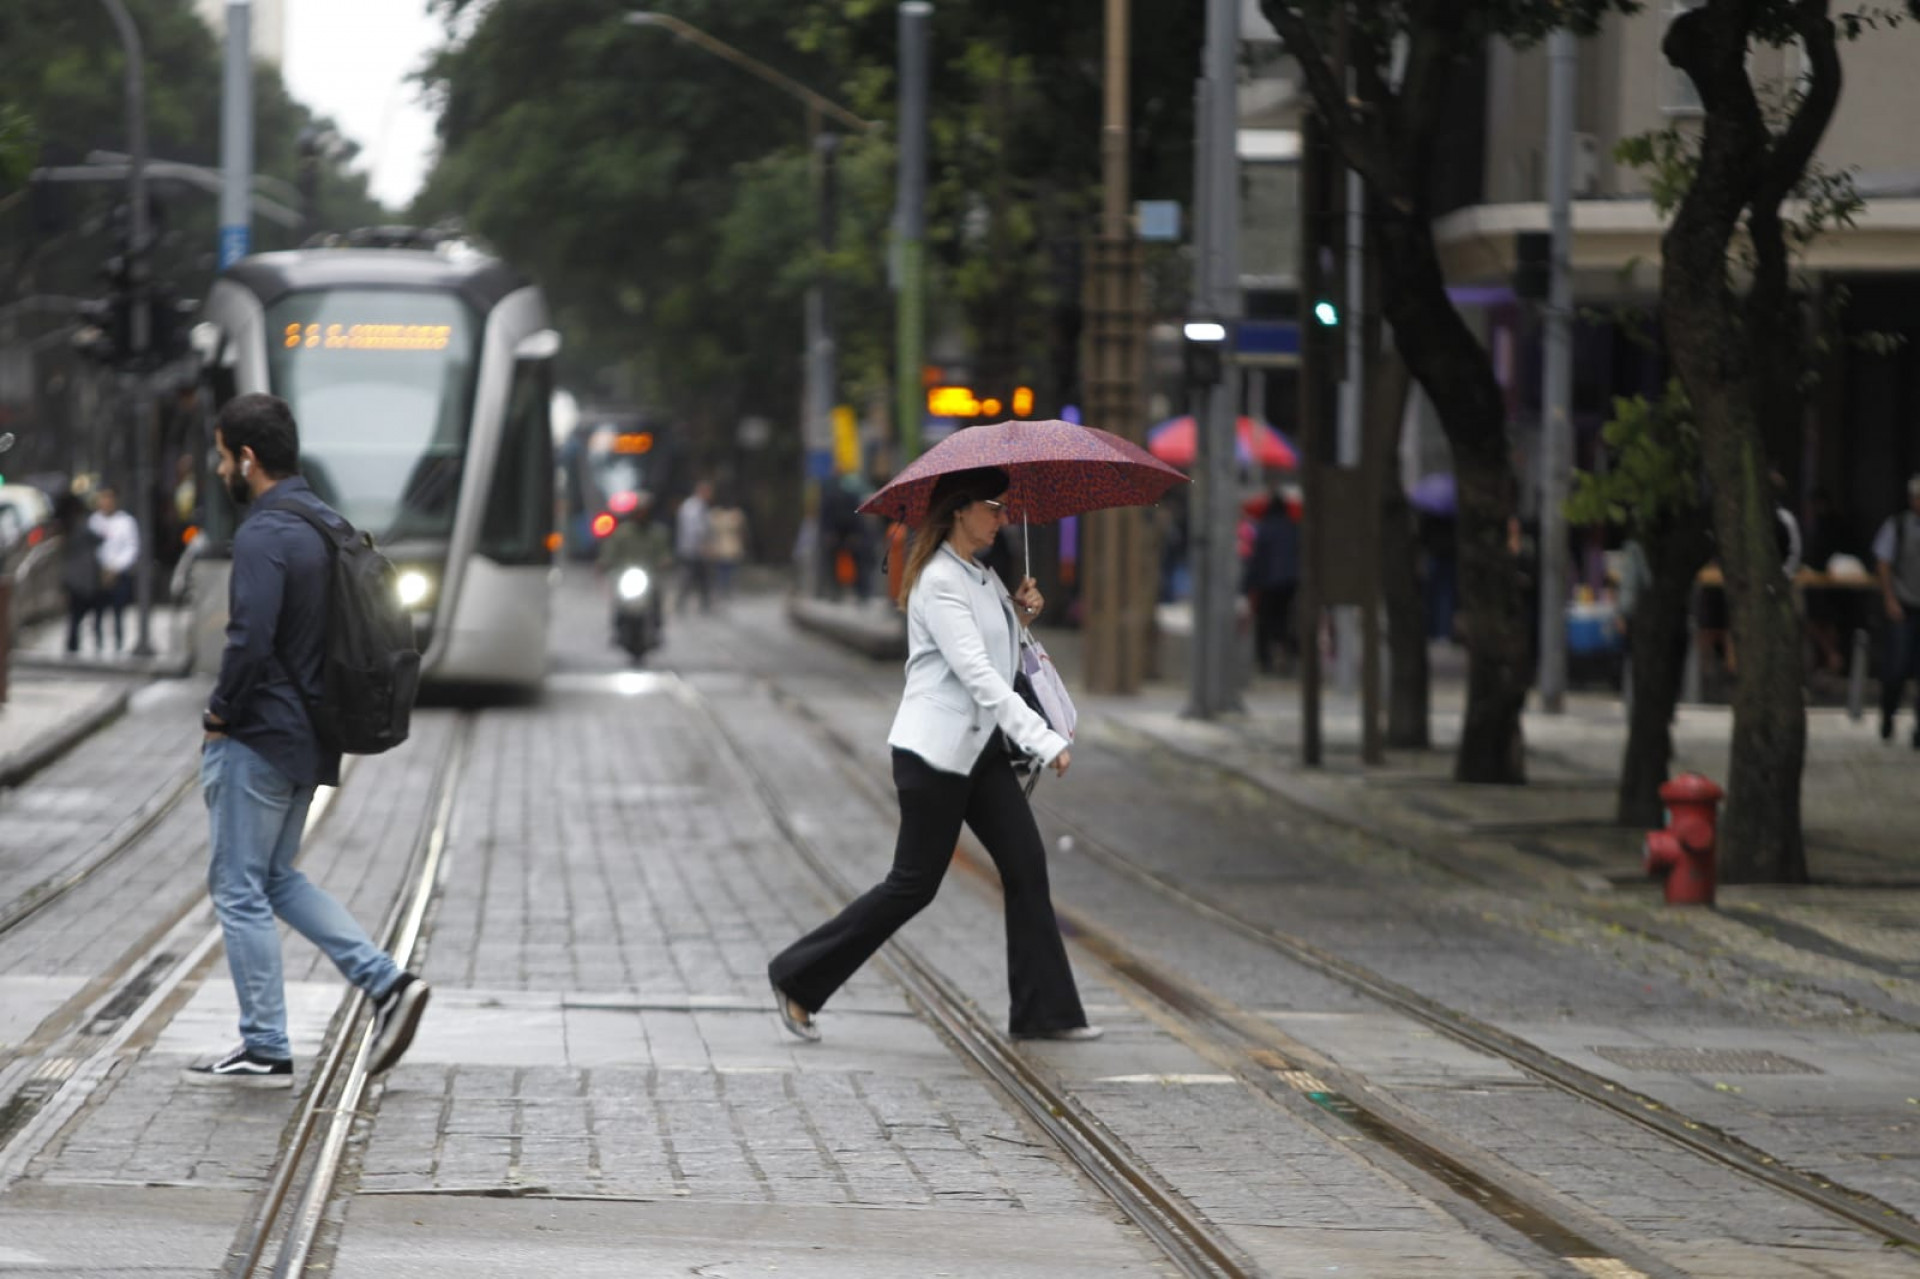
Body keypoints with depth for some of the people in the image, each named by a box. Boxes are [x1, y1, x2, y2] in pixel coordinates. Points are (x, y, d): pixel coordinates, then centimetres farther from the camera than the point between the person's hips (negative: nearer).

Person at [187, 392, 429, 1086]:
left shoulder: (262, 536, -19)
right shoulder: (329, 526, 10)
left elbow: (250, 643, -28)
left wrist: (221, 714, -12)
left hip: (259, 740, -9)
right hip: (311, 736, 9)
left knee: (240, 888, 1)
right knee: (277, 878, 19)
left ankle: (265, 1050, 5)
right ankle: (387, 982, 8)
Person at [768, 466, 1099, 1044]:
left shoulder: (980, 576, 12)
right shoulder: (938, 582, -16)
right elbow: (976, 674, -23)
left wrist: (1019, 612, 5)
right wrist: (1044, 741, -26)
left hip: (981, 747, 9)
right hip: (935, 750, -9)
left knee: (1026, 865, 2)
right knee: (914, 884, -3)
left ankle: (1044, 1011, 5)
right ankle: (798, 978, 8)